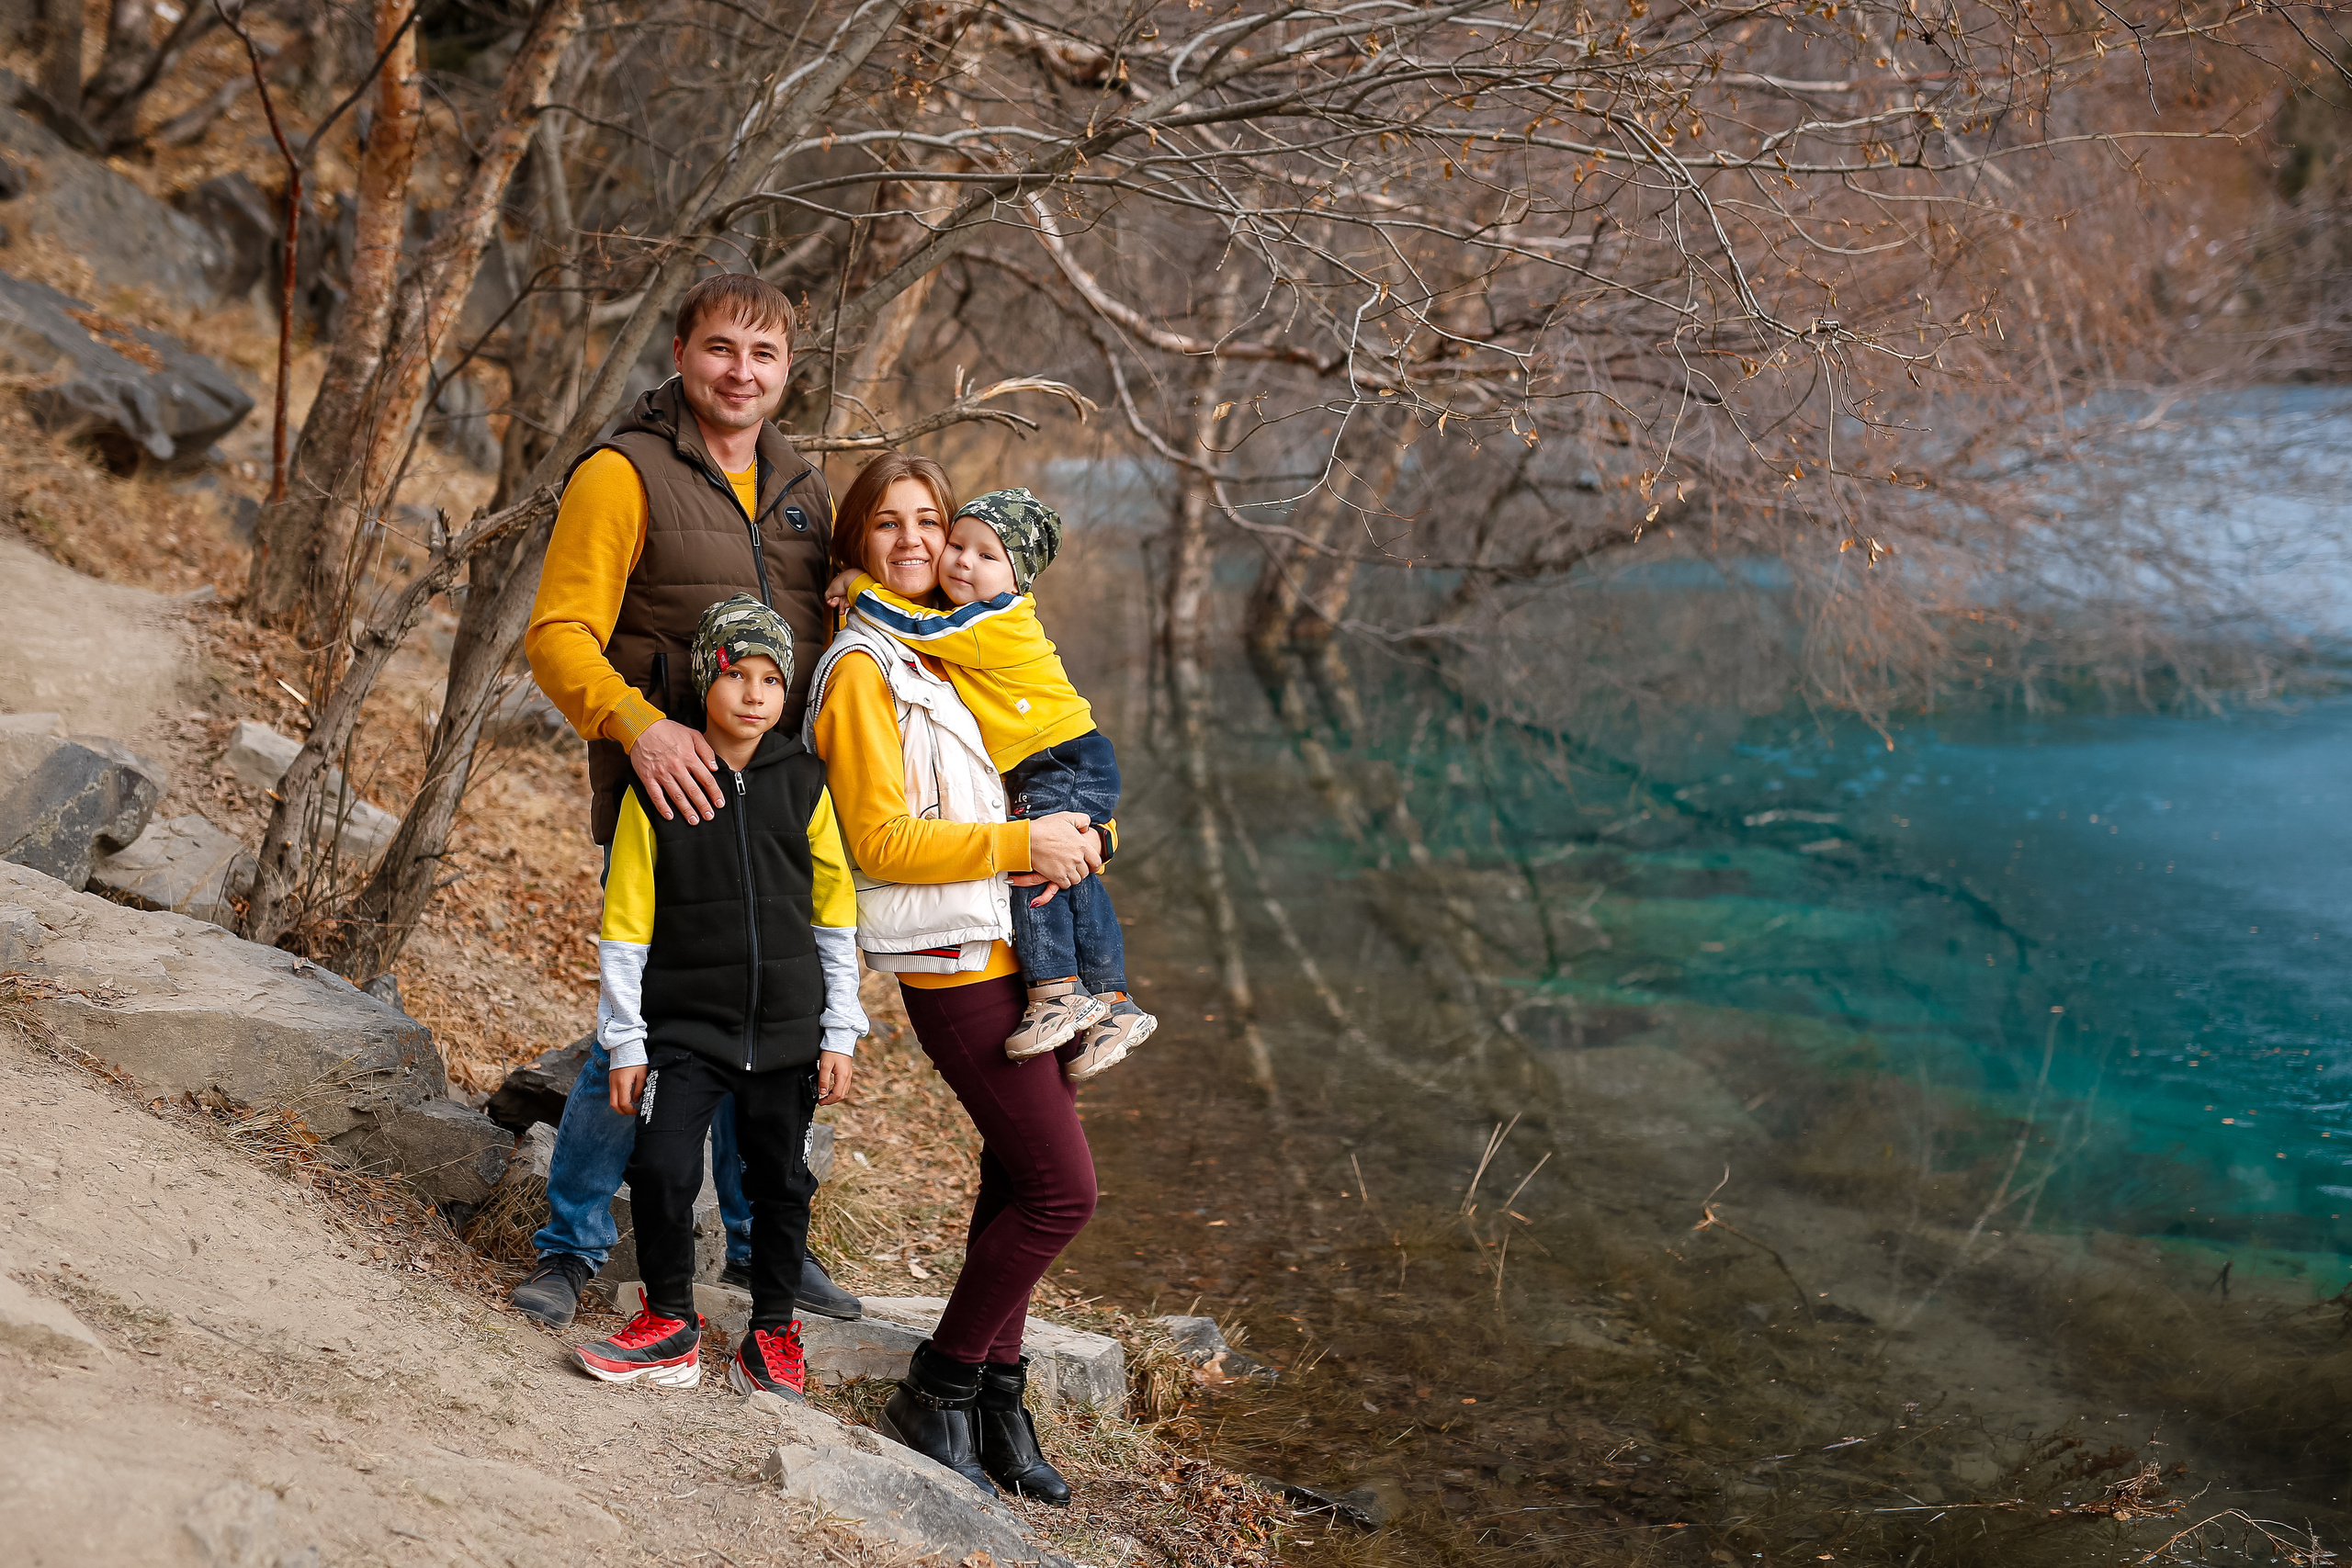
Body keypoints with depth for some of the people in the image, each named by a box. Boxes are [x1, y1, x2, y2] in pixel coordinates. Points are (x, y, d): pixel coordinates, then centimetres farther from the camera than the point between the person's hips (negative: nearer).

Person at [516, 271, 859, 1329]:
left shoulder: (805, 492, 14)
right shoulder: (624, 475, -5)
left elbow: (837, 638, 23)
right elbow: (557, 638, -11)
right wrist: (638, 723, -28)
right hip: (667, 800, -6)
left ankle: (761, 1240, 29)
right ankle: (572, 1243, 13)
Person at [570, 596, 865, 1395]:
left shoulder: (803, 783, 0)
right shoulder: (656, 789, -5)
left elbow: (835, 917, 6)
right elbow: (625, 926, -1)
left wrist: (839, 1035, 4)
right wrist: (625, 1043, -3)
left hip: (787, 1027, 2)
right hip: (685, 1025, -2)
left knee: (779, 1179, 9)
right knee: (662, 1167, -13)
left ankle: (772, 1331, 26)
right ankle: (670, 1325, 8)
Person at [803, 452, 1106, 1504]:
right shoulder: (862, 669, -9)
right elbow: (882, 843, -15)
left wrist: (1067, 841, 2)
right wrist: (1020, 845, -18)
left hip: (1015, 956, 8)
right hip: (952, 960, -8)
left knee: (1017, 1180, 10)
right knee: (1063, 1189, -9)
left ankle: (995, 1397, 20)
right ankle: (934, 1396, 3)